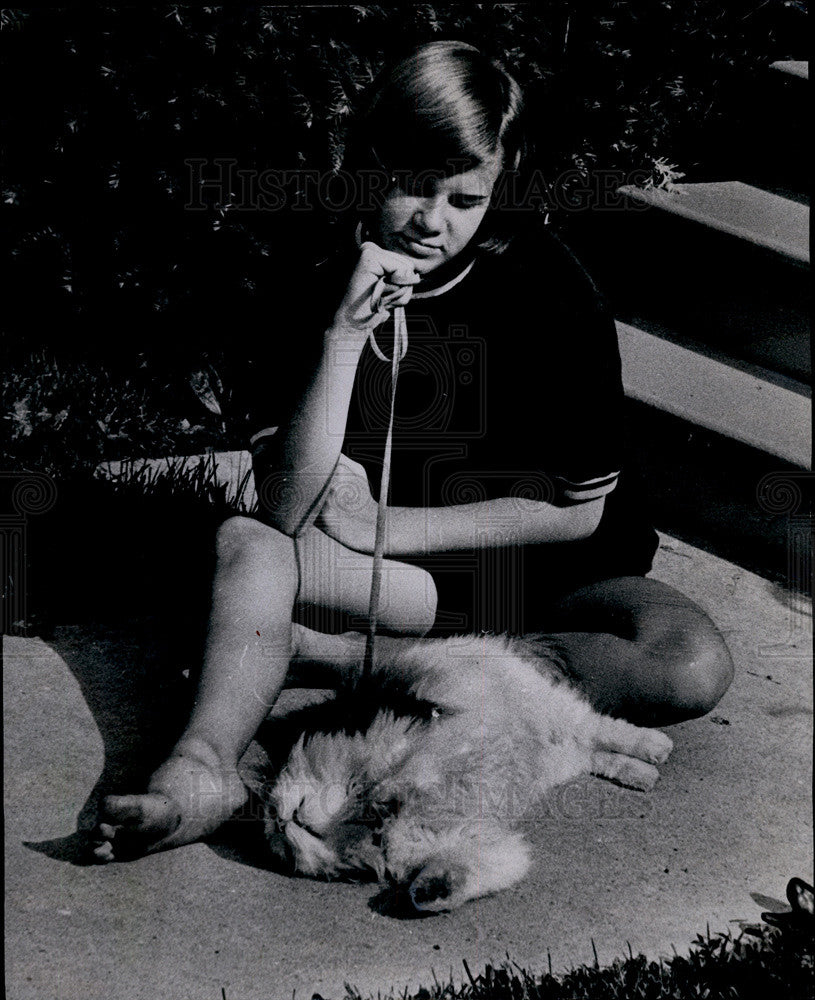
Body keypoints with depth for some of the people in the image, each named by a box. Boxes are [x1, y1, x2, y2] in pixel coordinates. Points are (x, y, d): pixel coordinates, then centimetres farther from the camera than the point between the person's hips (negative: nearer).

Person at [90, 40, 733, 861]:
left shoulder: (547, 288, -16)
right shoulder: (313, 287, -11)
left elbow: (576, 510, -13)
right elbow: (287, 511, -20)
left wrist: (386, 526, -15)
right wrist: (344, 334, -30)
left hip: (550, 568, -1)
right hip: (391, 571, 1)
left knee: (693, 666, -30)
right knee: (246, 545, -23)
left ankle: (345, 658, -25)